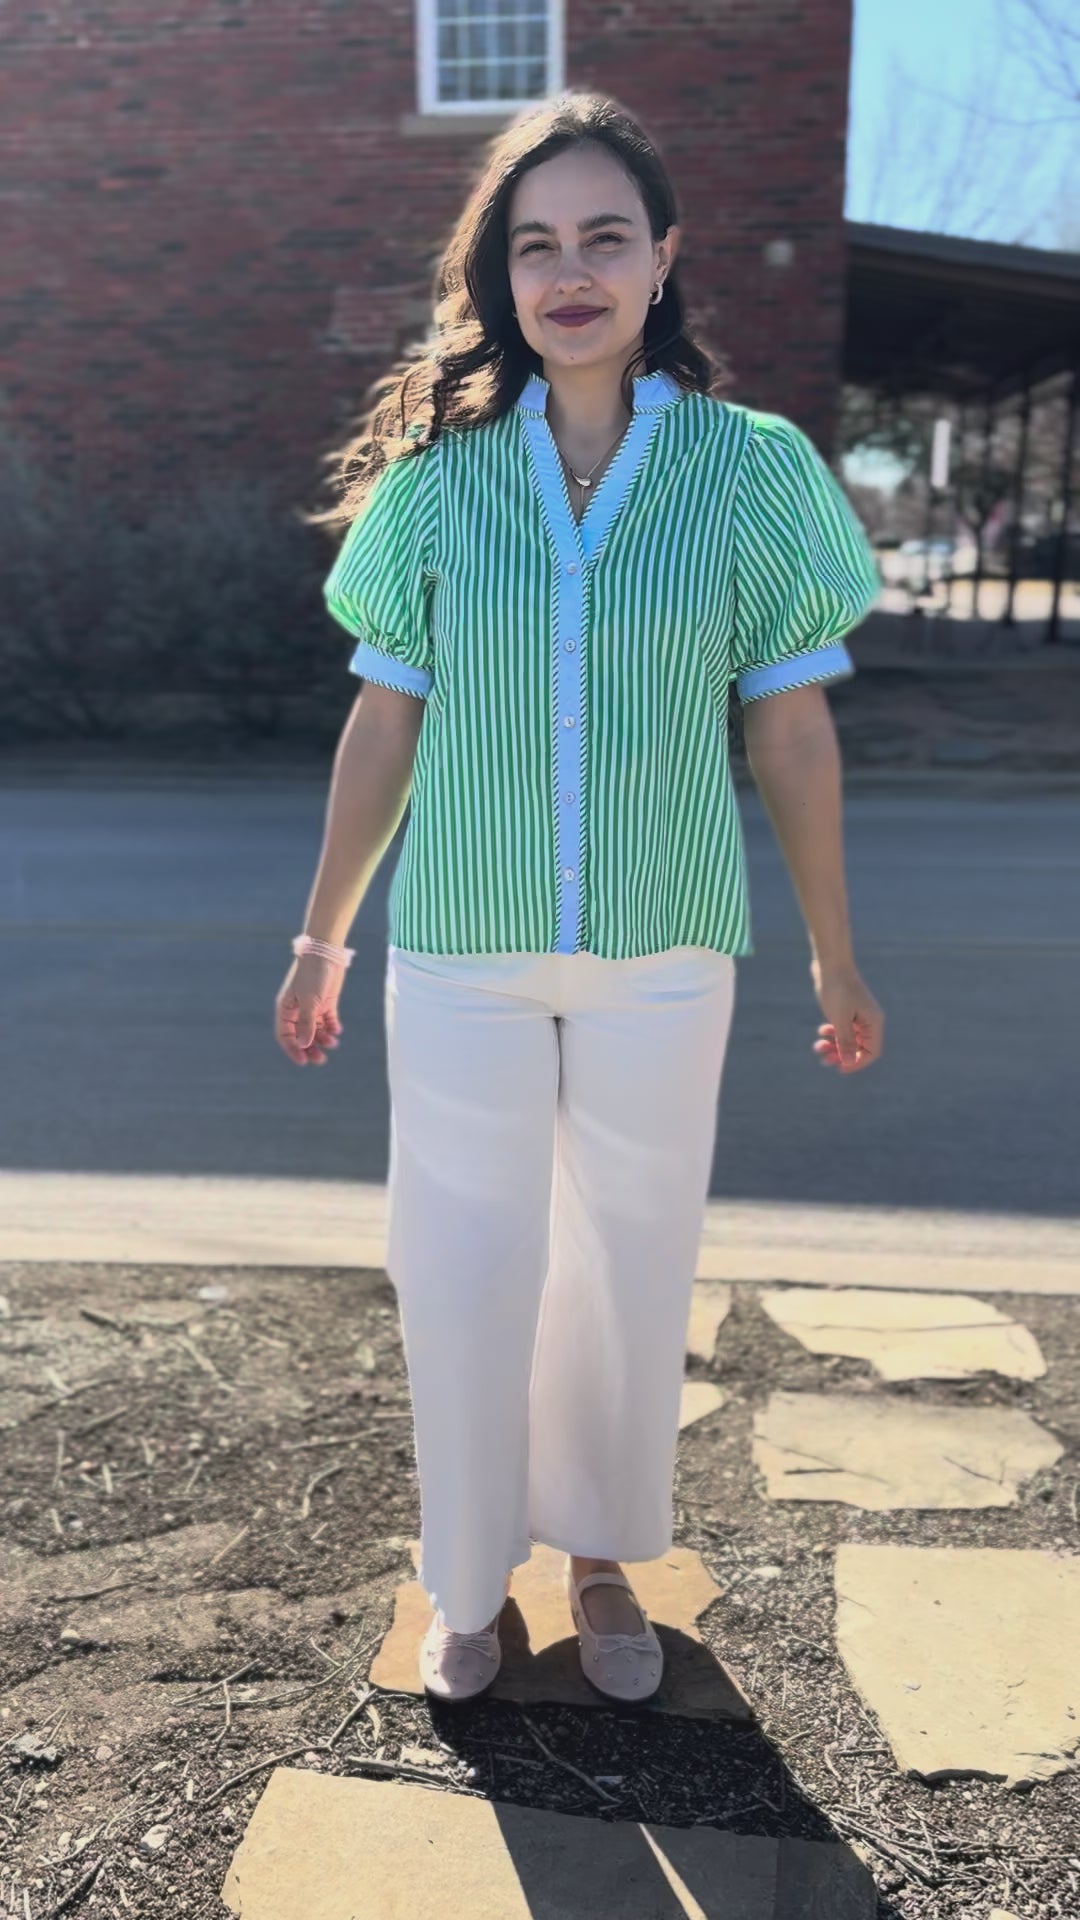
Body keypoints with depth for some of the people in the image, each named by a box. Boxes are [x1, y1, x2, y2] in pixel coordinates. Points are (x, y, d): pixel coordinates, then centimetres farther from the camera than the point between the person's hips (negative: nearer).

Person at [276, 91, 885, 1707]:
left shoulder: (750, 467, -1)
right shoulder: (439, 477, 1)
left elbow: (794, 736, 2)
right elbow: (382, 728, 6)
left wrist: (835, 959, 6)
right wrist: (322, 938, 9)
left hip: (662, 954, 0)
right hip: (460, 954, 1)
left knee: (631, 1268, 11)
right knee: (462, 1270, 7)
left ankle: (602, 1559, 34)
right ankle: (474, 1576, 30)